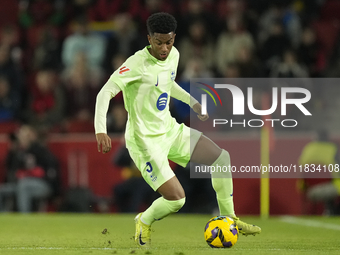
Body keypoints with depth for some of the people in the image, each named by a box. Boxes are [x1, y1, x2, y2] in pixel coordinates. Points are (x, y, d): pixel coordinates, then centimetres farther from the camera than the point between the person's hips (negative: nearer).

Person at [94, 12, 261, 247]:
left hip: (169, 130, 8)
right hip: (145, 142, -8)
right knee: (177, 199, -16)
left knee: (222, 157, 5)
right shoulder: (138, 64, -24)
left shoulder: (173, 55, 1)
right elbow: (105, 93, -29)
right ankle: (144, 222, 16)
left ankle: (229, 219, 21)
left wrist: (194, 103, 24)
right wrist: (100, 130, -40)